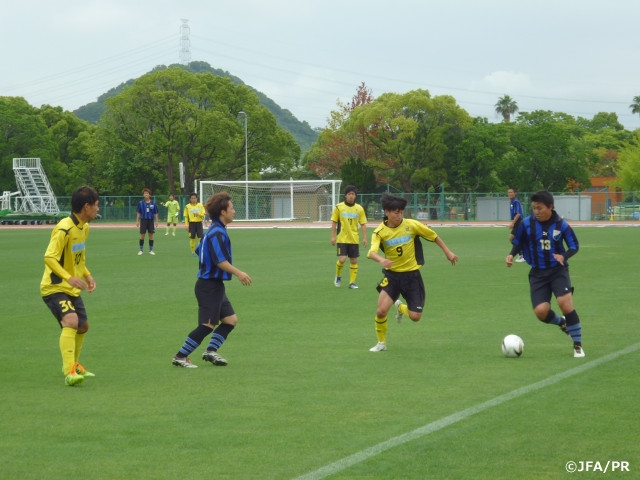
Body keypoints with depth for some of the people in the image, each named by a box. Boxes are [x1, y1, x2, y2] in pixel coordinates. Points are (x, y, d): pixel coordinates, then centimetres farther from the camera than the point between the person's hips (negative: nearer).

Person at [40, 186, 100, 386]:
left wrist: (87, 275, 7)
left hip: (72, 289, 9)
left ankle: (73, 364, 42)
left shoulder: (84, 228, 6)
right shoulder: (64, 229, -23)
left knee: (83, 326, 19)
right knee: (71, 321, -28)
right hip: (54, 287, -9)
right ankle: (69, 372, -32)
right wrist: (69, 277, -39)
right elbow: (49, 257, -28)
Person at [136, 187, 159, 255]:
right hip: (143, 220, 0)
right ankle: (141, 250, 9)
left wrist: (156, 221, 1)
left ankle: (151, 250, 12)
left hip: (151, 221, 0)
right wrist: (137, 221, 0)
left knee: (151, 235, 3)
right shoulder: (141, 203, 1)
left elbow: (155, 213, 6)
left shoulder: (153, 203, 2)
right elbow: (138, 213, 5)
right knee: (142, 235, 0)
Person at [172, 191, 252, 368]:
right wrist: (239, 274, -20)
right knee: (208, 324, -10)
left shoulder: (214, 230, 13)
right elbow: (221, 261, -25)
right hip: (210, 286, -10)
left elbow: (199, 251, 23)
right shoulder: (217, 233, -18)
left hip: (215, 286, 10)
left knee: (231, 319, 10)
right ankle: (180, 357, -5)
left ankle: (211, 351, 9)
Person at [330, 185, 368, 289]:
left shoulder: (359, 209, 3)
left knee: (354, 261, 3)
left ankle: (352, 282, 12)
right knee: (342, 259, -12)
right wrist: (333, 236, -3)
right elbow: (334, 222, 2)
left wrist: (364, 238, -2)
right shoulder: (339, 207, -2)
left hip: (354, 239, 2)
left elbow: (363, 224, 5)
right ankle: (338, 276, 15)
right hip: (342, 239, -2)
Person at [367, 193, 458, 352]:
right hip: (392, 275, -1)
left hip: (412, 275, 1)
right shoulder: (380, 232, -12)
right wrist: (381, 260, -50)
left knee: (415, 316, -3)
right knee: (381, 310, -18)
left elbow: (434, 236, 5)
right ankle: (381, 343, 9)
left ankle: (400, 307, 34)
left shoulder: (411, 225, -10)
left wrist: (448, 252, 8)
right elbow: (371, 252, -28)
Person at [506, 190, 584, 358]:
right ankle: (561, 322, 25)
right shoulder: (527, 224, -5)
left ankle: (578, 345, -6)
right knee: (541, 311, -13)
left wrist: (564, 256, -18)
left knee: (565, 302, -23)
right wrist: (512, 255, -12)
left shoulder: (561, 224, -8)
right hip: (538, 273, 2)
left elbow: (574, 245, 1)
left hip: (558, 270, -2)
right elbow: (518, 243, 8)